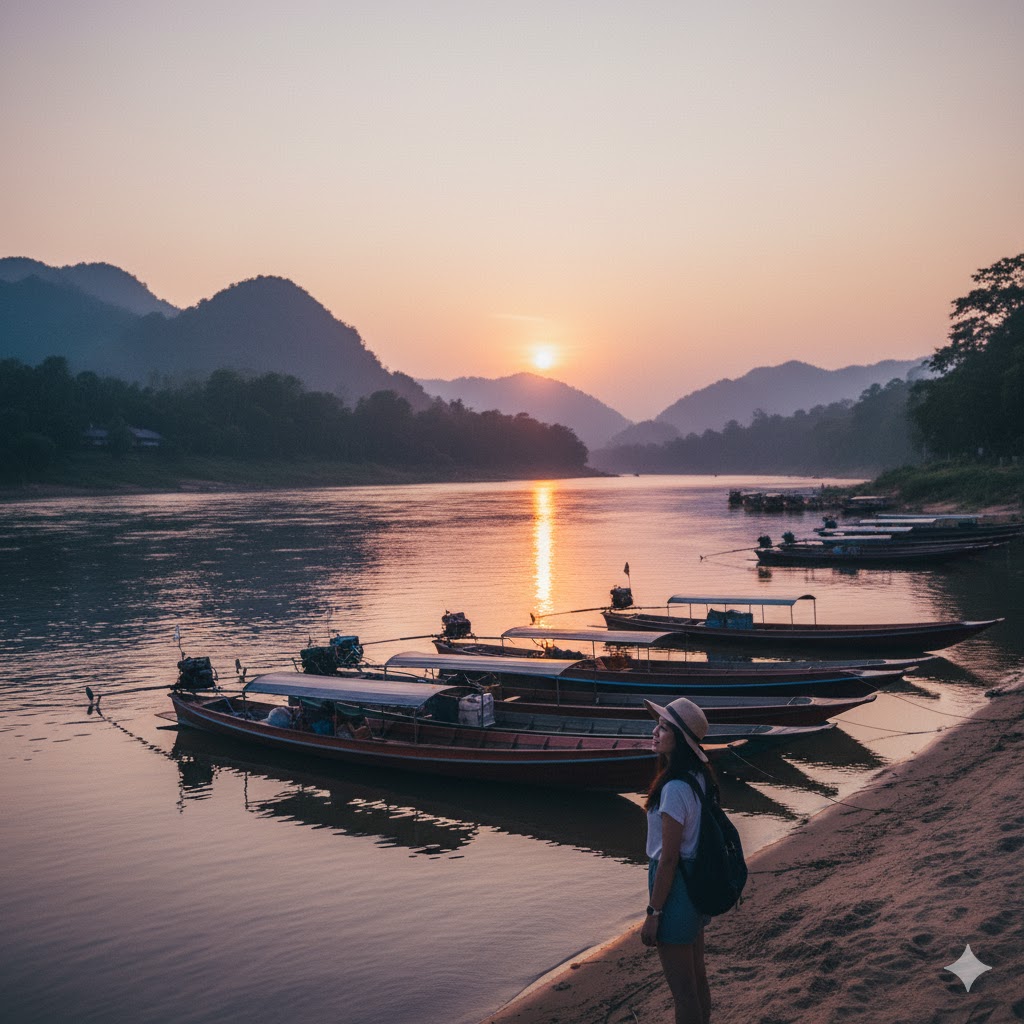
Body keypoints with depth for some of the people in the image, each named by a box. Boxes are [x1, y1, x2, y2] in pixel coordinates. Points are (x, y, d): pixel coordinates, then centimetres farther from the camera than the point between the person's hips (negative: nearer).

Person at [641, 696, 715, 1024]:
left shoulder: (674, 789, -26)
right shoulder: (699, 777, 2)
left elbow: (668, 858, -22)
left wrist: (653, 913, -15)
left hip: (675, 885, -9)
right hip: (698, 883, 9)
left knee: (682, 990, 6)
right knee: (697, 979, 22)